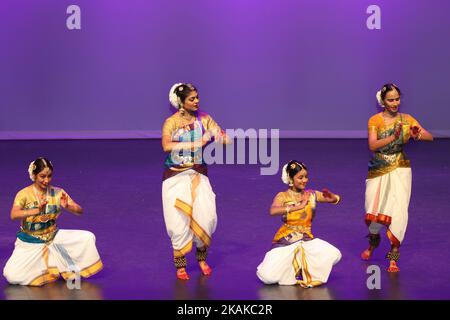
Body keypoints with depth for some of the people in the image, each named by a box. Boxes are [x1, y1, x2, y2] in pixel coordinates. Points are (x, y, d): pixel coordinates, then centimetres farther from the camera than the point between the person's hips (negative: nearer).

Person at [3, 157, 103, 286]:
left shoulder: (58, 193, -7)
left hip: (53, 237, 3)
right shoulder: (24, 194, -16)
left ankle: (71, 268, 4)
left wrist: (67, 207, -33)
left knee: (88, 237, -17)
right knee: (12, 276, -24)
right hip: (29, 243, -2)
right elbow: (13, 215, -33)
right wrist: (37, 210, -49)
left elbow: (80, 211, -10)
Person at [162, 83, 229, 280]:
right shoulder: (171, 122, -7)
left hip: (198, 175, 2)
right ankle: (180, 265, 9)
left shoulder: (204, 119, 3)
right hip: (176, 176, -2)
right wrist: (195, 144, -30)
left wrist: (216, 136, -23)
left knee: (206, 215, -9)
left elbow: (226, 139, -1)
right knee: (180, 219, -5)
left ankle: (202, 258, 13)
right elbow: (166, 146, -25)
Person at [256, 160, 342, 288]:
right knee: (269, 277, -22)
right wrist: (298, 206, -29)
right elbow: (273, 211, -27)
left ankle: (304, 270, 3)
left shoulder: (312, 195, 2)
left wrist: (330, 196, -17)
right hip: (285, 241, -3)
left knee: (335, 255, -24)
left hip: (307, 240, 3)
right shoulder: (283, 196, -6)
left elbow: (337, 199, 7)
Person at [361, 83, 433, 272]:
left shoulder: (407, 119, 0)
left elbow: (430, 137, -8)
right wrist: (393, 137, -33)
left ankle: (394, 256, -7)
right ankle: (373, 241, 38)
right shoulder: (375, 120, -5)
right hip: (378, 171, 0)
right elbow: (372, 145, -19)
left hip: (399, 170, 0)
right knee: (374, 211, 5)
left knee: (398, 210, -13)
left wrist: (418, 135, -30)